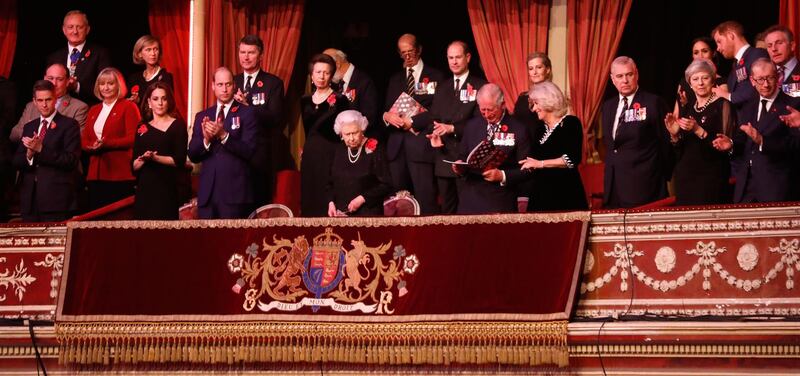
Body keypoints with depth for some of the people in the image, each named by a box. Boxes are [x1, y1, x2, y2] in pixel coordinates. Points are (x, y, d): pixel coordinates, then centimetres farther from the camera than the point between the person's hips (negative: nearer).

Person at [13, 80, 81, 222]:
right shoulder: (29, 127, 18)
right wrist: (29, 154, -11)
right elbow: (17, 162, 12)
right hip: (30, 199, 5)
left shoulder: (69, 125, 1)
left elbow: (71, 160, -10)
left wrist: (41, 149, -17)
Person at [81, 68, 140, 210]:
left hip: (119, 173, -6)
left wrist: (106, 144, -18)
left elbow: (132, 139, -8)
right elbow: (84, 139, 18)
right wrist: (92, 146, -5)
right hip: (96, 174, 6)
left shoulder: (128, 107, 2)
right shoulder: (94, 110, 22)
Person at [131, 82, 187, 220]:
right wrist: (143, 159, -10)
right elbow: (134, 166, 10)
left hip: (166, 189, -4)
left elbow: (179, 160, -7)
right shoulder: (142, 128, 14)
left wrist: (155, 158, -17)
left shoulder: (178, 125, 2)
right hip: (144, 189, 4)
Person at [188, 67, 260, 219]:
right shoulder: (202, 116, 14)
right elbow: (192, 155, 9)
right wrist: (206, 139, -11)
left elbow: (249, 151, -8)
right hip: (208, 191, 4)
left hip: (235, 191, -4)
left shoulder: (246, 113, 2)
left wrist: (224, 135, -20)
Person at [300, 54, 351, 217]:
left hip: (331, 156, -5)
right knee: (310, 201, 4)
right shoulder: (305, 101, 12)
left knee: (328, 202, -8)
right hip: (310, 156, 5)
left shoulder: (339, 100, -4)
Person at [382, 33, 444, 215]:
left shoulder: (435, 77, 6)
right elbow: (386, 110, 18)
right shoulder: (395, 80, 22)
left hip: (421, 144, -5)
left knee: (426, 199, -11)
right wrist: (387, 116, -5)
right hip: (397, 145, 5)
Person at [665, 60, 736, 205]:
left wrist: (699, 130, -21)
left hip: (711, 178, -5)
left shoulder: (722, 105, -4)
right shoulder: (687, 109, 14)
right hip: (685, 177, 5)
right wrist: (674, 134, -3)